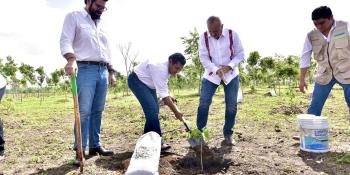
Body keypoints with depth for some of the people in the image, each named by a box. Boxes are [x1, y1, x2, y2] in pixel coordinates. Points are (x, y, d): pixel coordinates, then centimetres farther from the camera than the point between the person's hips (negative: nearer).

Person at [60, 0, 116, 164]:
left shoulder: (100, 24, 23)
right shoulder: (74, 17, 4)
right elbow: (66, 41, -9)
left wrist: (111, 71, 18)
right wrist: (71, 59, -28)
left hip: (103, 71, 6)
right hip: (86, 69, -6)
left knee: (97, 111, 7)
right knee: (84, 111, -9)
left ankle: (95, 145, 16)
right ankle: (80, 150, -1)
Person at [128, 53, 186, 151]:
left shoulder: (167, 68, -5)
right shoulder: (160, 69, -33)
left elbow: (163, 87, 11)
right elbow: (163, 94, -34)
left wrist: (168, 97, -3)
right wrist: (176, 112, -30)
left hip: (148, 83, 10)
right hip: (136, 80, -10)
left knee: (154, 109, 6)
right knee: (152, 109, -21)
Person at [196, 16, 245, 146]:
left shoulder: (232, 35, -9)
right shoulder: (204, 38, -7)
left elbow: (240, 54, -4)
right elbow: (203, 58, -11)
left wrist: (229, 66, -21)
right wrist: (216, 70, -26)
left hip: (231, 75, 0)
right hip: (211, 75, 0)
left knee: (231, 106, 2)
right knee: (203, 103, -5)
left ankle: (228, 135, 16)